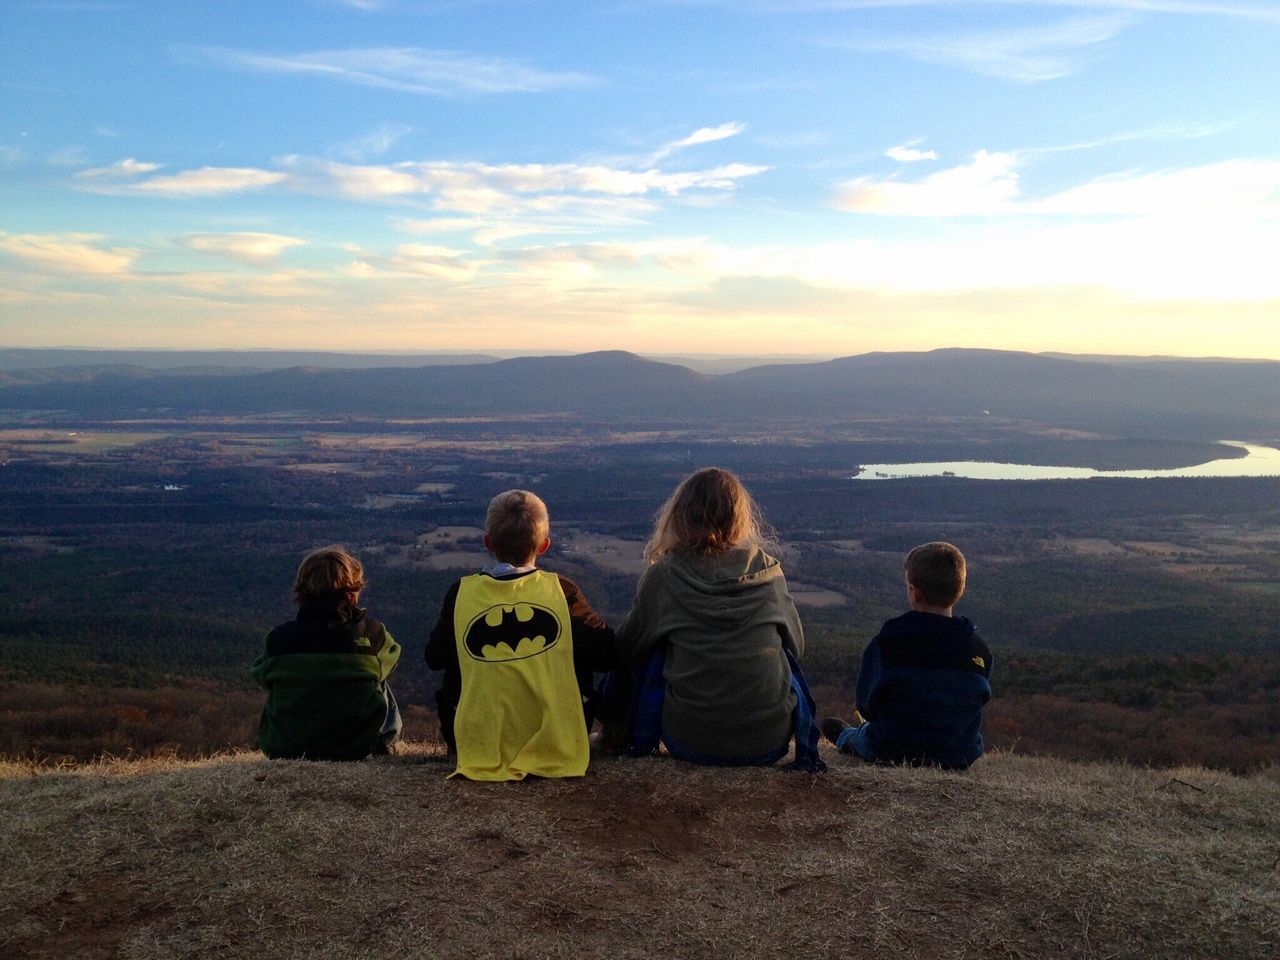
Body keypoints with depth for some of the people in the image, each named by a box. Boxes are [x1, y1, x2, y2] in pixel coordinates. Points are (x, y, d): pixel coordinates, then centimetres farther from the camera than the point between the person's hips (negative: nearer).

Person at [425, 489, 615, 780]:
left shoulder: (462, 593, -7)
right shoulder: (562, 590, -9)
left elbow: (434, 659, 7)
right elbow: (606, 656, -2)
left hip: (478, 749, 1)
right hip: (557, 748, 0)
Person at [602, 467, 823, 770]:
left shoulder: (663, 576, -6)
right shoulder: (768, 570, -1)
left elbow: (626, 646, 8)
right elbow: (796, 644, 13)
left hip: (690, 744, -2)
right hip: (769, 745, 2)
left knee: (647, 649, 18)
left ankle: (637, 742, 28)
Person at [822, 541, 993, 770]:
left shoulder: (887, 643, -22)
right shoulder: (979, 650, -12)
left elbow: (866, 705, -12)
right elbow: (978, 701, 1)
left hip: (893, 753, -3)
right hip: (958, 759, 3)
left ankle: (846, 738, 62)